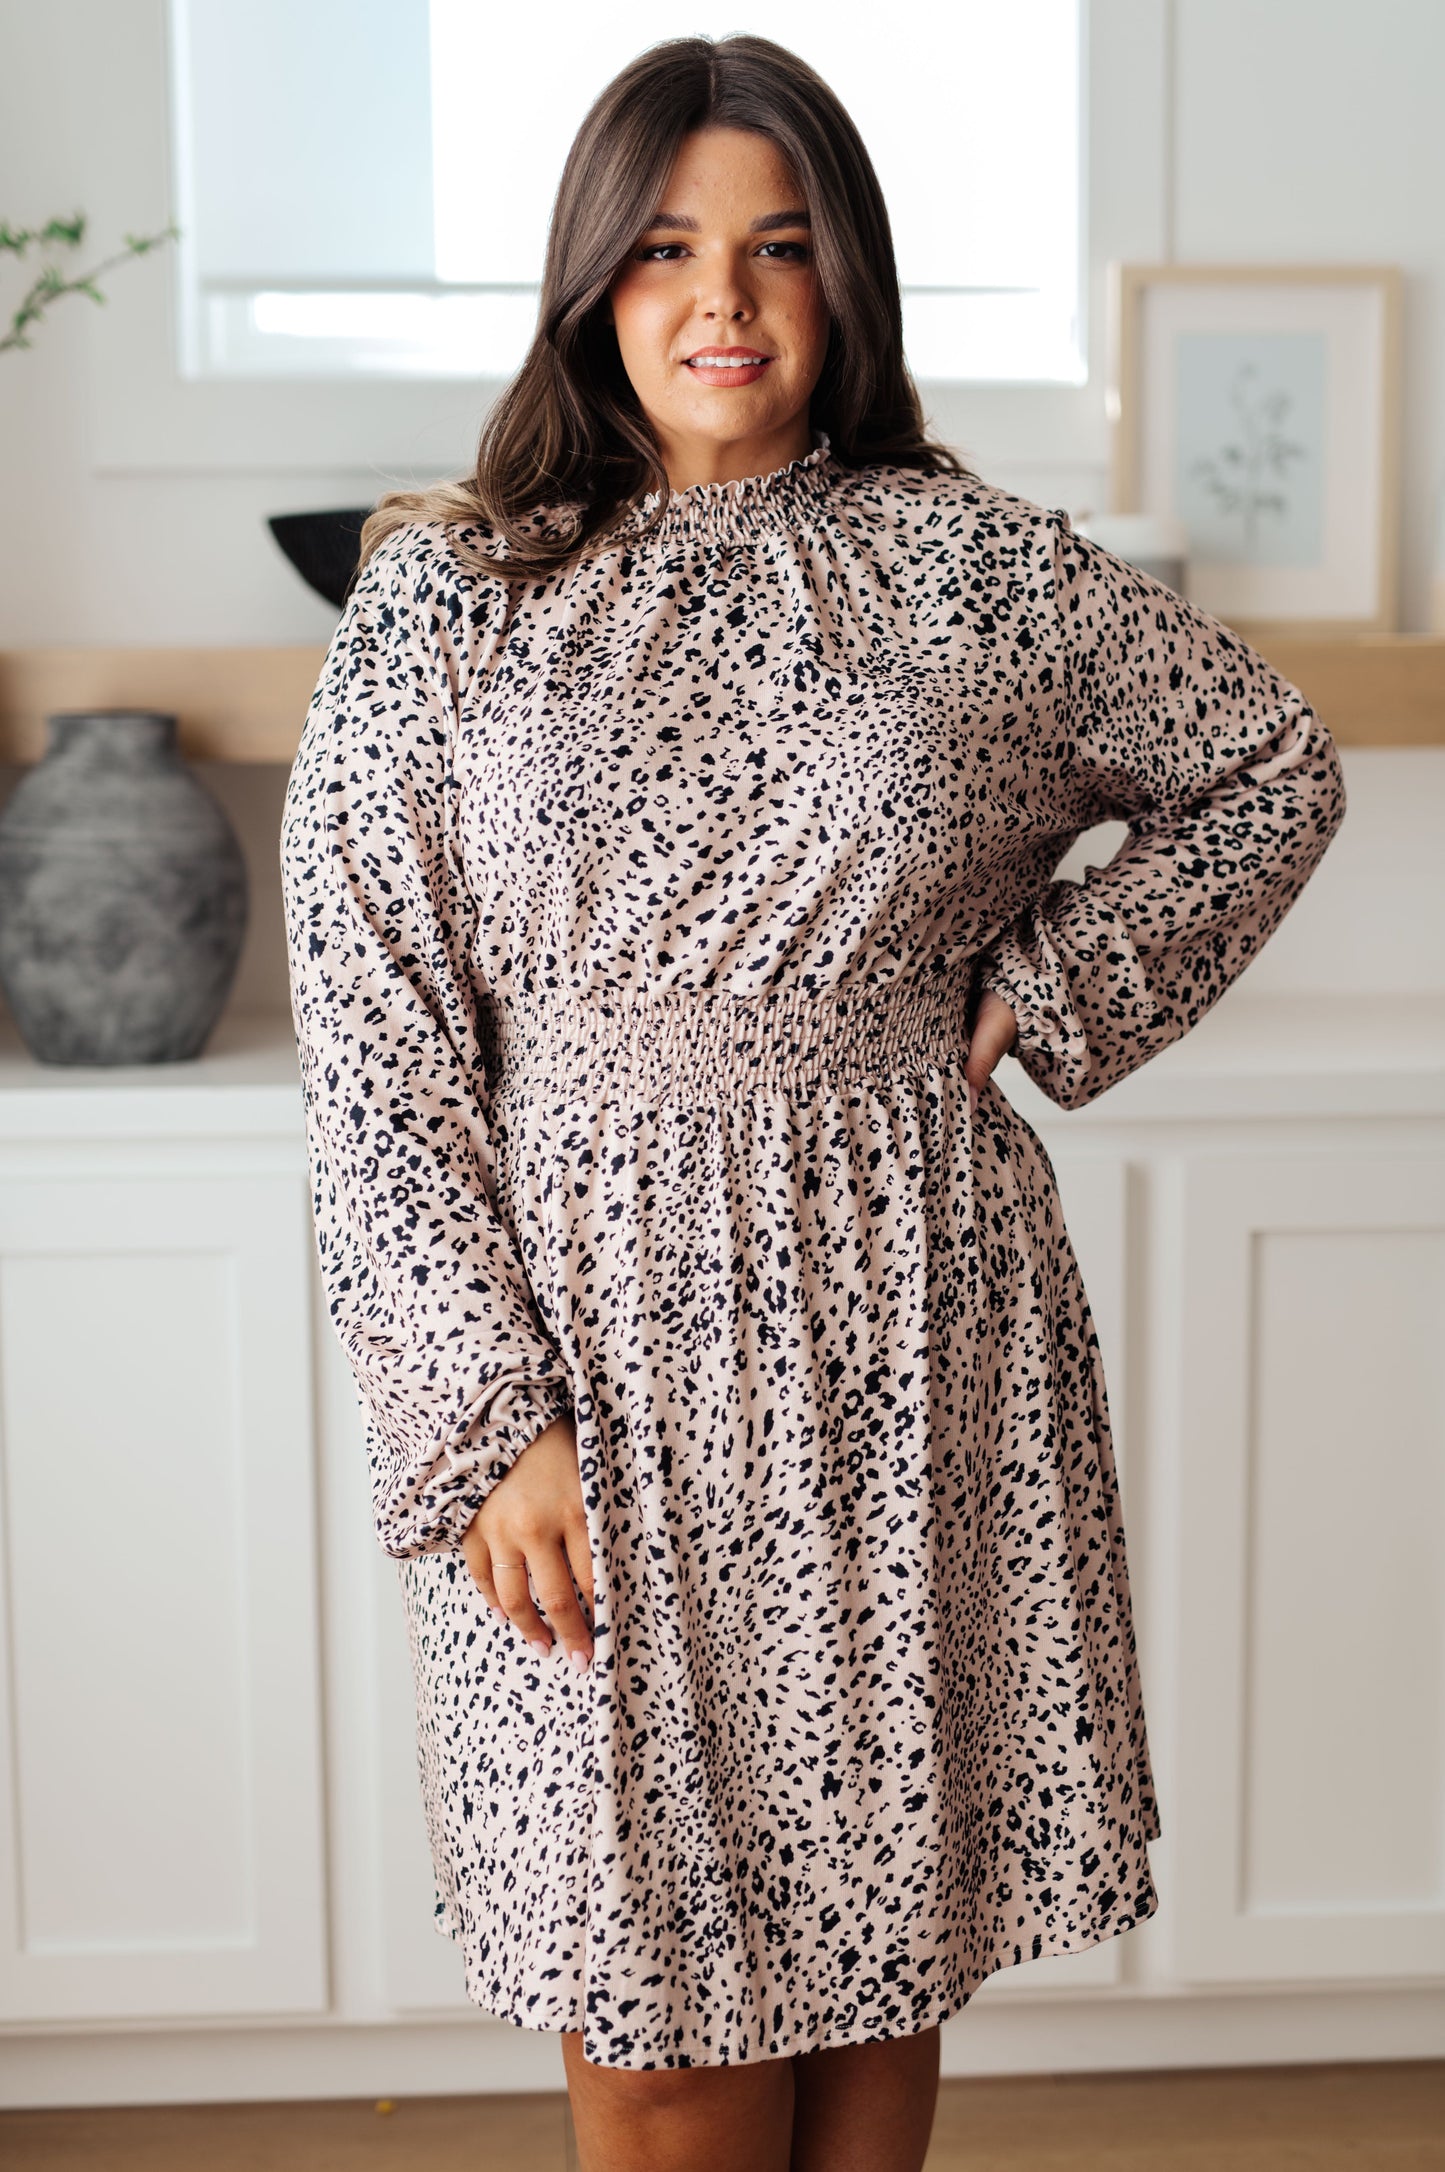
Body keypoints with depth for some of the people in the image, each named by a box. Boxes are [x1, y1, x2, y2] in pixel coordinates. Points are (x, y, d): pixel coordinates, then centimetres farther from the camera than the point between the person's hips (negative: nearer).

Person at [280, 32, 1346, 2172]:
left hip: (912, 1348, 1)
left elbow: (1273, 770, 15)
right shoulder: (445, 596, -1)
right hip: (592, 1344, -1)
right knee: (651, 1985, 8)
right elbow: (373, 1047, -4)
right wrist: (485, 1420, -10)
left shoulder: (978, 566, 2)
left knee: (881, 1937, 13)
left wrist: (1055, 984, 2)